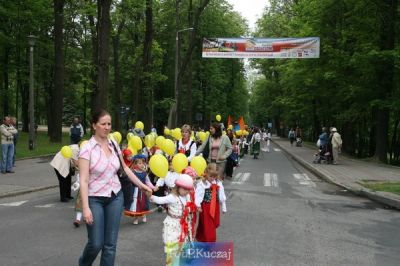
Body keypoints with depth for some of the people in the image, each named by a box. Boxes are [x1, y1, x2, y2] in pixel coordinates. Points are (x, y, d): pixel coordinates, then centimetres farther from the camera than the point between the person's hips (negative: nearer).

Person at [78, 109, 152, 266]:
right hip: (95, 199, -4)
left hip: (115, 197, 4)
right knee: (96, 243, -1)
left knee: (110, 244, 6)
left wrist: (141, 185, 15)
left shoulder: (114, 145, 2)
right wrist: (85, 207, -23)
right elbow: (83, 180, -17)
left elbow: (124, 168, 16)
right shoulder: (87, 148, -13)